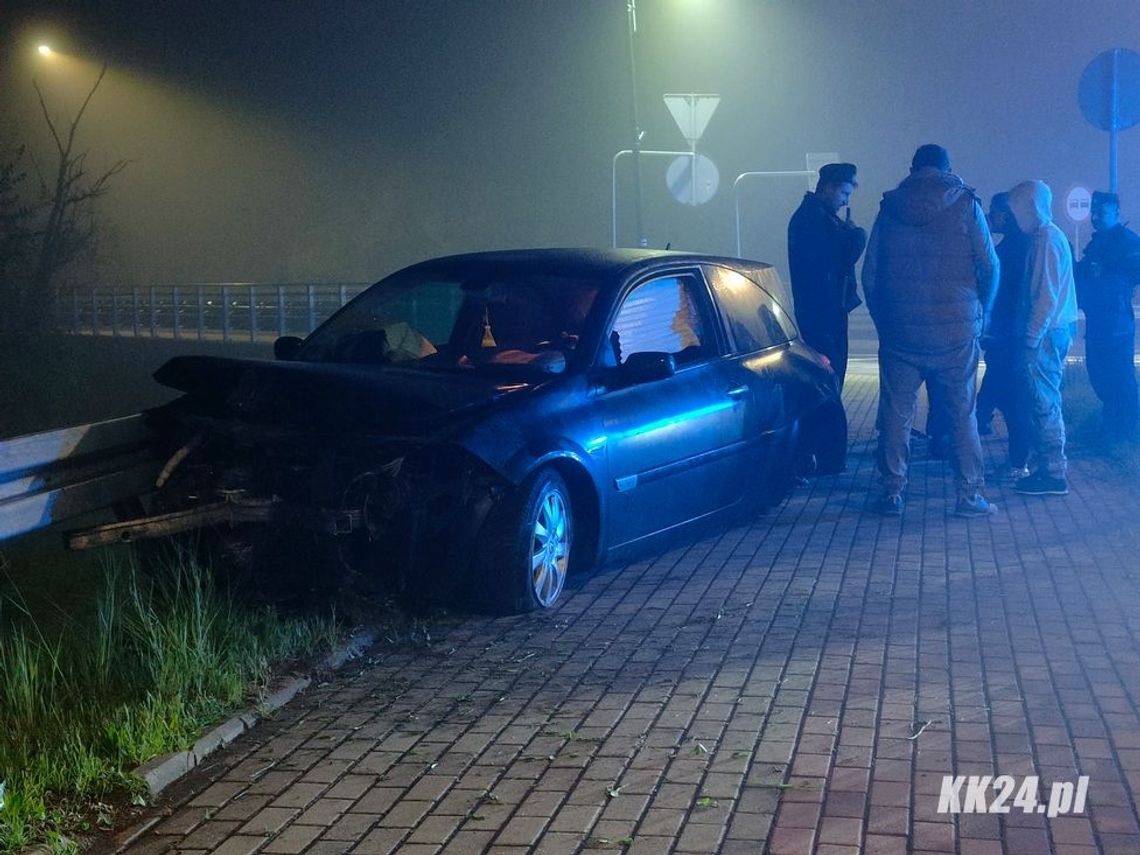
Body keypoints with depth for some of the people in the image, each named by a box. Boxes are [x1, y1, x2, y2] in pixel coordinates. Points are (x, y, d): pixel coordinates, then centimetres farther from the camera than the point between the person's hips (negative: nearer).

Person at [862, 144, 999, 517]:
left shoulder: (890, 206, 5)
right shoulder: (965, 204, -1)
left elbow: (870, 273, 5)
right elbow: (990, 267, -1)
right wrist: (980, 314, 13)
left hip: (899, 329, 1)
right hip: (956, 331, -1)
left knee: (896, 412, 7)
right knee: (961, 413, 5)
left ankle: (892, 491, 8)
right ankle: (970, 494, 7)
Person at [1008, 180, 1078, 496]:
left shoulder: (1047, 238, -14)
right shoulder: (1046, 236, 16)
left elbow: (1046, 295, -19)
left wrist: (1032, 337, -19)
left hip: (1046, 334, -10)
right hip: (1049, 331, 10)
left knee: (1044, 402, -6)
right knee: (1044, 402, 12)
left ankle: (1053, 474, -3)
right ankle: (1048, 469, 17)